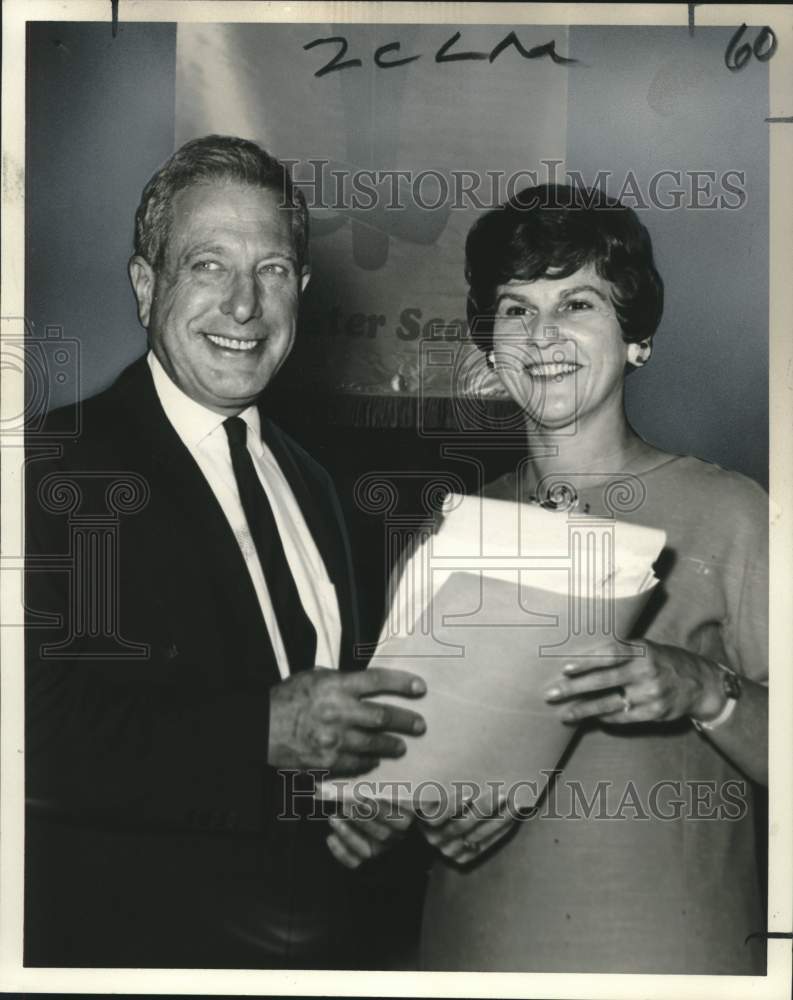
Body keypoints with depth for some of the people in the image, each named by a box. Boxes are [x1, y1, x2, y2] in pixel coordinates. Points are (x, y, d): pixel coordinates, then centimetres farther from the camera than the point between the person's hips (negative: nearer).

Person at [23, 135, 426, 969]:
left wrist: (363, 784, -5)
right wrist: (265, 728, -28)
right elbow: (37, 732, -25)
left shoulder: (307, 483, 8)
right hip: (141, 937, -6)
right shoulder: (58, 467, -16)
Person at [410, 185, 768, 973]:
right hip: (476, 941, 3)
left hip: (675, 949, -3)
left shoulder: (727, 513, -8)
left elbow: (777, 759, -8)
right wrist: (431, 812, -7)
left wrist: (705, 691, -25)